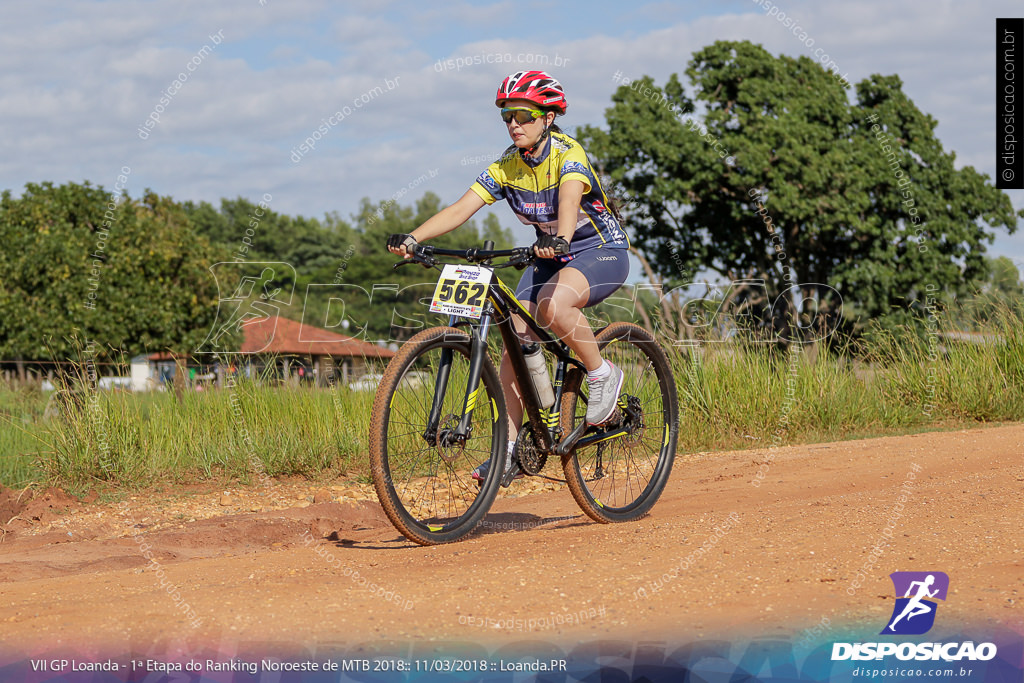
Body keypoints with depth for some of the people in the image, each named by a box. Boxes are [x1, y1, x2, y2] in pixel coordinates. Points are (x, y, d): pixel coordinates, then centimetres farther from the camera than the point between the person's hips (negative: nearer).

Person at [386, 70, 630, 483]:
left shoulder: (568, 154, -22)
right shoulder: (507, 166, -6)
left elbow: (569, 199, -42)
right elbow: (460, 209, -15)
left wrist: (559, 239, -63)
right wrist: (412, 238, -31)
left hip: (601, 252, -6)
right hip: (551, 257, 7)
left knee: (553, 305, -36)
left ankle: (602, 375, -12)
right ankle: (508, 451, -4)